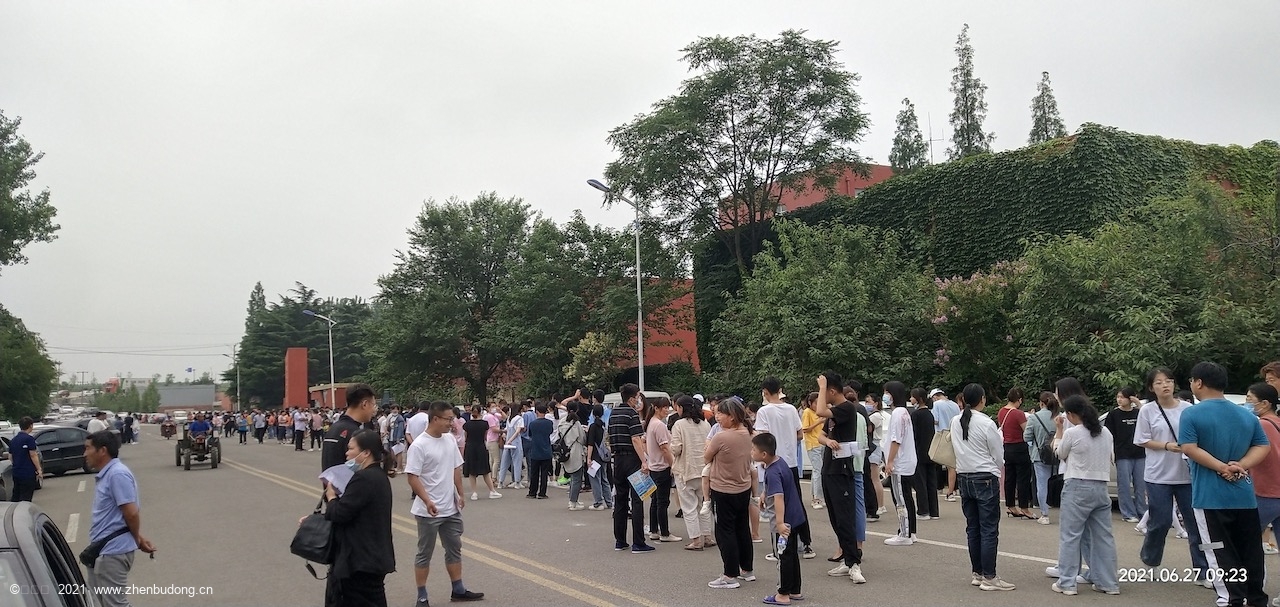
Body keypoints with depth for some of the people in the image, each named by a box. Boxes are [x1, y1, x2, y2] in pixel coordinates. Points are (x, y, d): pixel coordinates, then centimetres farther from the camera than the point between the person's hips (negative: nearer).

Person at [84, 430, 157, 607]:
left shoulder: (117, 474, -20)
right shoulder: (104, 474, 12)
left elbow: (132, 513, -20)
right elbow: (133, 513, 17)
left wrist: (137, 540, -5)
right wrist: (139, 539, 14)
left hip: (113, 552, -10)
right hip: (101, 551, 10)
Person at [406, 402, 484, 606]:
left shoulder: (450, 440, 4)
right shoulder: (419, 446, -18)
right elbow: (413, 477, -20)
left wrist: (460, 495, 10)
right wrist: (428, 501, -28)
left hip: (451, 508, 7)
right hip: (429, 511, -7)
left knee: (454, 549, 16)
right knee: (425, 554, 6)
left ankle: (458, 590, 28)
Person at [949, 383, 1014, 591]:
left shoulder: (955, 422, 4)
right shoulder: (987, 424, -13)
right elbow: (999, 457, -4)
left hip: (963, 478, 6)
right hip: (985, 479, -6)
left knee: (972, 528, 13)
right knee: (989, 529, -2)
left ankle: (977, 573, 20)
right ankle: (989, 577, -1)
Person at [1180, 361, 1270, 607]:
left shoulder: (1192, 414, -9)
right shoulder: (1247, 415, 9)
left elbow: (1189, 448, -20)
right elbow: (1263, 446, 3)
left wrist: (1222, 467, -17)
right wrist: (1241, 466, -9)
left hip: (1210, 496, -6)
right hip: (1244, 495, 6)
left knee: (1221, 552, 1)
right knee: (1251, 550, 15)